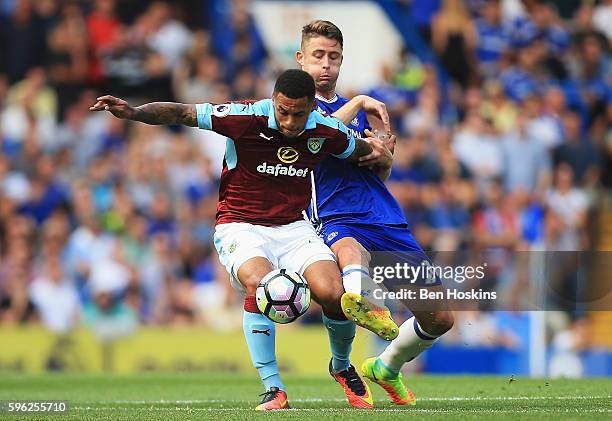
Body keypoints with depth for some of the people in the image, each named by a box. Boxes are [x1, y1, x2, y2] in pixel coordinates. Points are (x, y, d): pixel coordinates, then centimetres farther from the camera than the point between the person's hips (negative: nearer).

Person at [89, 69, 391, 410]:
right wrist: (133, 112, -28)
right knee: (260, 285, -33)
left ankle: (342, 366, 15)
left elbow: (363, 151, 18)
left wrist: (379, 157, -1)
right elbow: (181, 113, -16)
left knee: (334, 294, -18)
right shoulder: (247, 118, -17)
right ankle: (273, 389, -22)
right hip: (241, 226, -3)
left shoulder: (327, 132, -5)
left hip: (293, 226, 3)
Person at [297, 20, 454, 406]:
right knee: (351, 254, -45)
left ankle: (387, 368, 33)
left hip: (388, 221, 6)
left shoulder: (357, 110, 27)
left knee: (440, 318, 3)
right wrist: (358, 104, -10)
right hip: (336, 220, -6)